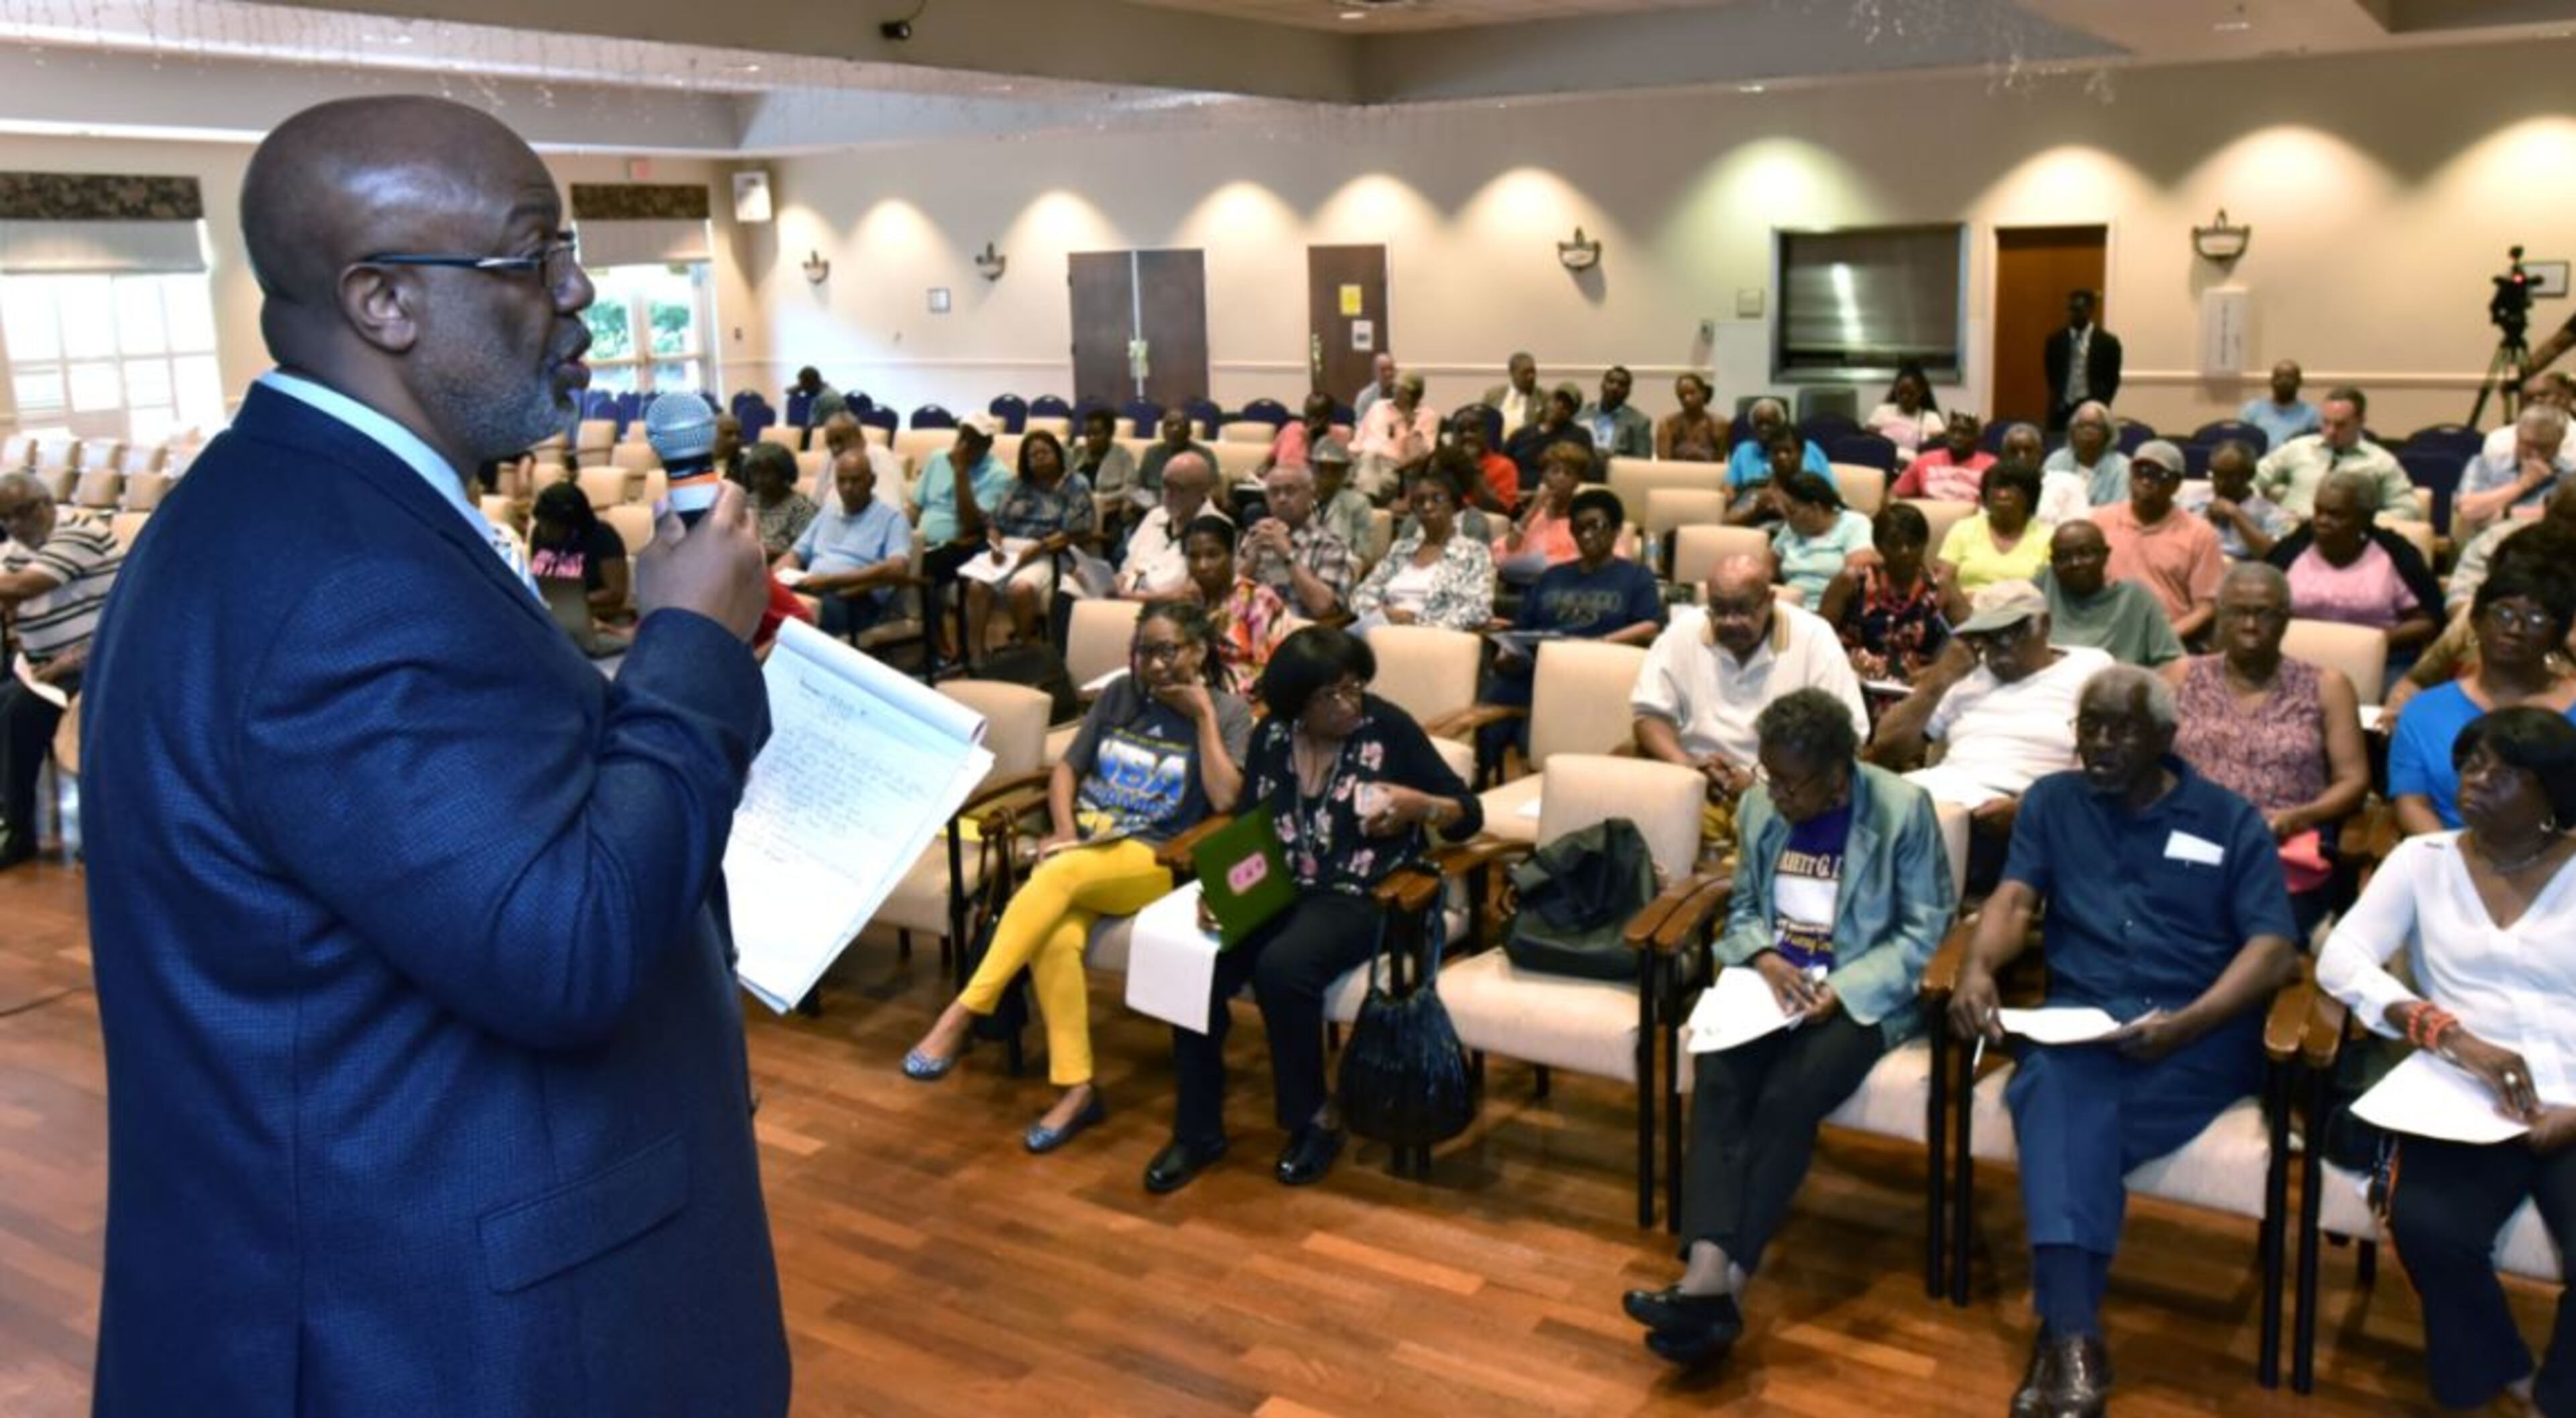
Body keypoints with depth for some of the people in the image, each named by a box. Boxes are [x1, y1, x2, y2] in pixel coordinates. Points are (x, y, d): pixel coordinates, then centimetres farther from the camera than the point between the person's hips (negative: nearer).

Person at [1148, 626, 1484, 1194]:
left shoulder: (1390, 728, -4)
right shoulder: (1271, 736, 8)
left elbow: (1468, 814, 0)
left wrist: (1419, 805, -21)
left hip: (1359, 898, -4)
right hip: (1278, 890, 4)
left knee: (1281, 968, -33)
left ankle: (1313, 1120, -9)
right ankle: (1197, 1130, -6)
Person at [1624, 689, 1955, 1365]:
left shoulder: (1903, 808, -8)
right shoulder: (1760, 804, 7)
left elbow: (1925, 928, -6)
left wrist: (1844, 989, -19)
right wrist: (1762, 955, -7)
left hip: (1862, 996, -4)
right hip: (1770, 983, 4)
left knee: (1789, 1097, -29)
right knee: (1717, 1080, -26)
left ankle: (1719, 1284, -30)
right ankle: (1710, 1273, -38)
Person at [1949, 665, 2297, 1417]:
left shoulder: (2230, 819, 9)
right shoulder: (2052, 801, 17)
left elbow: (2275, 950, -1)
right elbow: (2014, 898, 4)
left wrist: (2187, 1023, -19)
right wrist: (1976, 969, -20)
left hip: (2199, 1032, -1)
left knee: (2067, 1107, -33)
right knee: (2057, 1085, -35)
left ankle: (2060, 1331, -25)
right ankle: (2073, 1341, -43)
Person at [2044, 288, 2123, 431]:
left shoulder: (2107, 342, 0)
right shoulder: (2055, 339, 6)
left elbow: (2113, 381, 5)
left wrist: (2101, 407, 0)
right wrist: (2056, 401, 8)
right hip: (2061, 410, 2)